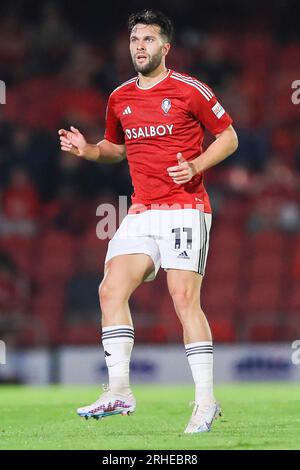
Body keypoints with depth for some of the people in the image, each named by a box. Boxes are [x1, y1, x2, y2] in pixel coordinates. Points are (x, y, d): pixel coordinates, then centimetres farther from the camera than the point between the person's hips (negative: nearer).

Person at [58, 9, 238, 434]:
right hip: (141, 211, 6)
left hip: (185, 209, -6)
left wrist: (197, 165, -13)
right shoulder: (119, 99, 13)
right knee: (111, 290, -8)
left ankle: (206, 400, -6)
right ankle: (119, 391, -4)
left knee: (184, 298, -13)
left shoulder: (189, 90, -3)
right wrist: (87, 149, 7)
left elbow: (228, 136, 3)